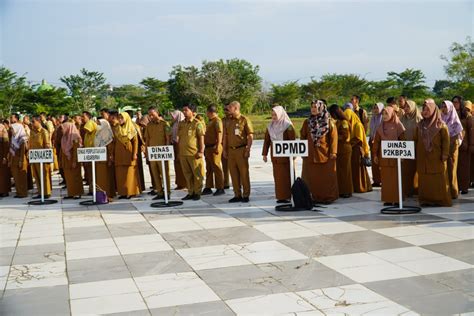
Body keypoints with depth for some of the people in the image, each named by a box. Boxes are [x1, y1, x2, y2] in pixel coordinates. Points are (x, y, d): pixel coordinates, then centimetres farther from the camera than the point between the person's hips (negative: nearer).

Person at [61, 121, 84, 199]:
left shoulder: (75, 137, -12)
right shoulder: (65, 137, 12)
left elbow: (76, 150, -17)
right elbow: (63, 149, 14)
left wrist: (74, 161, -20)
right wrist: (62, 160, 10)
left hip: (73, 160, -7)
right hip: (66, 160, 7)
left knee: (75, 177, -1)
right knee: (68, 177, 8)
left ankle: (77, 193, 5)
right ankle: (71, 193, 13)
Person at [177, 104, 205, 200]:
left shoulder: (197, 123, -4)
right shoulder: (181, 124, 13)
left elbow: (201, 138, -7)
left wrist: (201, 151, -12)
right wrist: (179, 151, 15)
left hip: (194, 153, -6)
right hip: (183, 153, 6)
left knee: (197, 174, 1)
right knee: (187, 174, 10)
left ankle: (197, 193, 11)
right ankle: (190, 192, 19)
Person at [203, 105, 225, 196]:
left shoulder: (217, 121, -11)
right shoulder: (210, 121, 19)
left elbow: (219, 134, -19)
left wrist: (217, 147, -26)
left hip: (214, 147, -10)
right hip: (208, 148, 10)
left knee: (216, 168, -7)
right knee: (209, 169, 13)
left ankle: (220, 188, -3)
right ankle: (208, 188, 19)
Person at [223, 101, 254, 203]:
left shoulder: (244, 120, -4)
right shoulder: (228, 121, 13)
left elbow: (250, 136, -6)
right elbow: (225, 136, 17)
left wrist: (248, 150, -11)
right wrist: (224, 150, 11)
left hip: (241, 150, -5)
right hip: (231, 150, 6)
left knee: (244, 173, -1)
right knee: (234, 173, 7)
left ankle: (246, 195, 7)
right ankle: (237, 195, 15)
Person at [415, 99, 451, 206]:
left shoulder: (441, 125, -2)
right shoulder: (420, 125, 10)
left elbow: (446, 140, -5)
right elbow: (416, 140, 12)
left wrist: (445, 154, -11)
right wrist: (415, 153, 5)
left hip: (436, 157, -4)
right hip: (422, 158, 4)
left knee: (438, 179, -2)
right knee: (424, 179, 3)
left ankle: (440, 199, 5)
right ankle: (425, 199, 7)